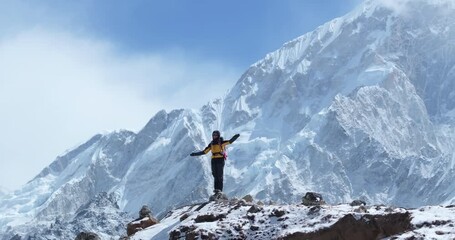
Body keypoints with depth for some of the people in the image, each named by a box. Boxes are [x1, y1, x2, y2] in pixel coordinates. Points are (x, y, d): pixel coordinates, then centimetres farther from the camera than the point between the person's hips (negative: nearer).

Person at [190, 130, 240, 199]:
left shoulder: (221, 142, -1)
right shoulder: (211, 144, 13)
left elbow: (230, 141, -15)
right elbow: (204, 152, 17)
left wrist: (236, 137, -33)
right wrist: (195, 154, 14)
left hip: (220, 160, -5)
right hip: (214, 160, 5)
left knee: (219, 176, -7)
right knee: (215, 176, 2)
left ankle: (219, 191, -8)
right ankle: (217, 191, 2)